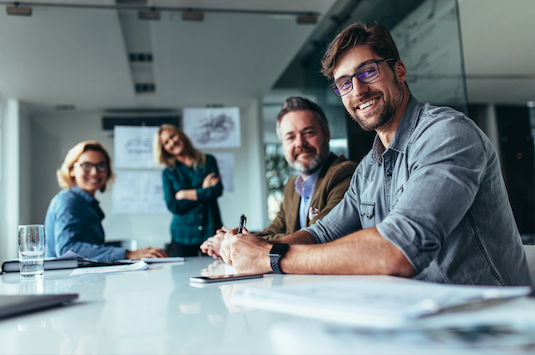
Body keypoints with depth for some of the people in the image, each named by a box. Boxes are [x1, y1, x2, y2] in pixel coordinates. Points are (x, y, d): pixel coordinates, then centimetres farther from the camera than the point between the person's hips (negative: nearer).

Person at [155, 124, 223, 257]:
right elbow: (173, 206, -4)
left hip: (211, 231, 0)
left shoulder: (208, 161, 7)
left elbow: (217, 190, -6)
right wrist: (203, 192, -6)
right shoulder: (168, 173, 7)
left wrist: (184, 194, -2)